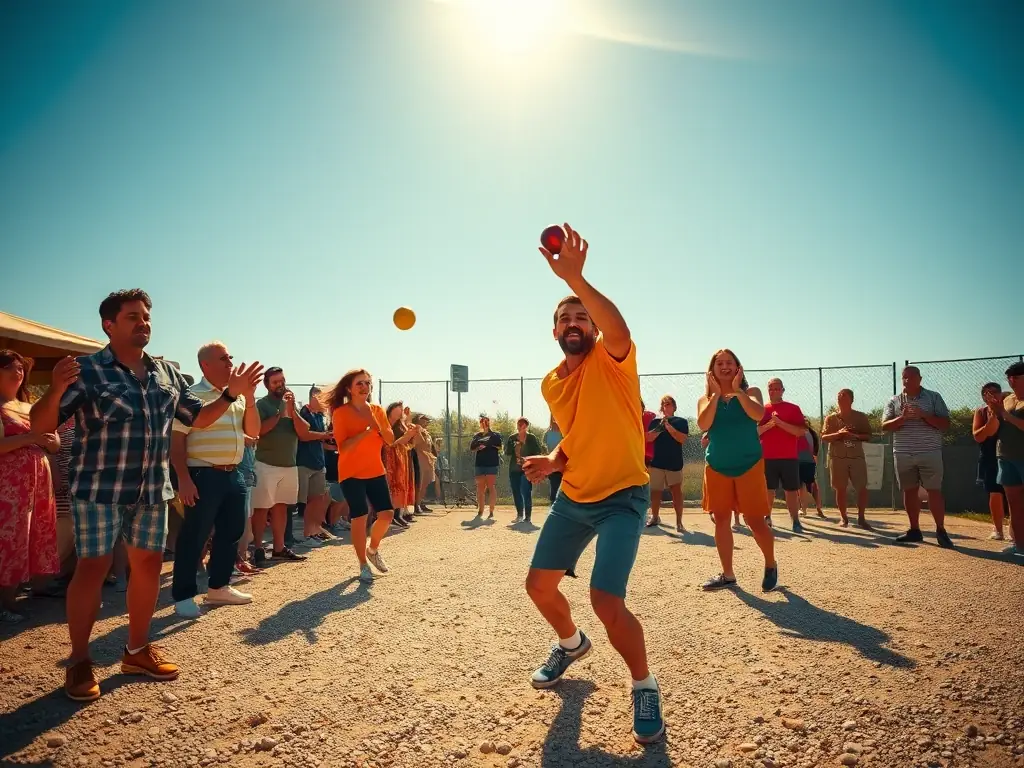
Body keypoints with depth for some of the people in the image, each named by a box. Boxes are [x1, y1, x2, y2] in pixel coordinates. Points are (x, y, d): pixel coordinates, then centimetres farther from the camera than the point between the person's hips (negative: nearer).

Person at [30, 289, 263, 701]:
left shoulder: (167, 373, 9)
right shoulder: (86, 370, -7)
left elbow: (198, 418, 17)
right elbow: (40, 425, -10)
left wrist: (231, 393, 3)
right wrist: (56, 390, -30)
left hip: (153, 489, 6)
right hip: (98, 488, -5)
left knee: (149, 564, 11)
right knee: (93, 568, -1)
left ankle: (137, 649, 28)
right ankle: (79, 661, 16)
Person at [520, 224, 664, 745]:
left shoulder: (611, 360, -12)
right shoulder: (551, 384, 7)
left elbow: (619, 330, -38)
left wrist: (574, 277, -47)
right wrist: (553, 462, 0)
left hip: (622, 497, -7)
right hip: (573, 498, 7)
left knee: (606, 601, -19)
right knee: (539, 585, 13)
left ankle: (645, 688, 10)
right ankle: (571, 643, 46)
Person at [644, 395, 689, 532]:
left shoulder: (681, 422, 3)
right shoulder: (655, 422, 8)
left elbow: (682, 439, -11)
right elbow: (648, 438, -3)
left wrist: (669, 427, -16)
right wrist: (660, 427, -15)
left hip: (674, 463, -2)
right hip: (656, 462, 2)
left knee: (676, 491, -5)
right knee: (655, 491, 8)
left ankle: (679, 522, -5)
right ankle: (655, 517, 25)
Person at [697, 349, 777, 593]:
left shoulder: (750, 392, 0)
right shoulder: (706, 399, 5)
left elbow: (758, 415, -22)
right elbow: (703, 425, -15)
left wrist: (737, 390, -20)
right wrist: (716, 394, -14)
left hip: (749, 465, -3)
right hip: (716, 467, 3)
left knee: (755, 520, -2)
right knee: (720, 520, 5)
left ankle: (771, 565, 23)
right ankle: (727, 575, 17)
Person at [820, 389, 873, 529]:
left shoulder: (860, 417, 6)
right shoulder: (831, 418, 4)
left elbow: (868, 436, 6)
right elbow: (824, 438, 0)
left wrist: (855, 435, -13)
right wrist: (838, 434, -17)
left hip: (857, 457, 1)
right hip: (837, 457, -1)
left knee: (862, 488, -4)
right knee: (840, 489, 3)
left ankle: (861, 519, 8)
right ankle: (844, 518, 14)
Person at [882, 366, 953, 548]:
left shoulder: (934, 397, 4)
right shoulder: (894, 401, 8)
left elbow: (945, 424, -2)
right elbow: (885, 426, -1)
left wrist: (923, 415, -17)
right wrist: (902, 418, -18)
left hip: (930, 453, -2)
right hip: (903, 454, 2)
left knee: (934, 491, -2)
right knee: (909, 491, 7)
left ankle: (940, 531, 7)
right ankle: (914, 530, 16)